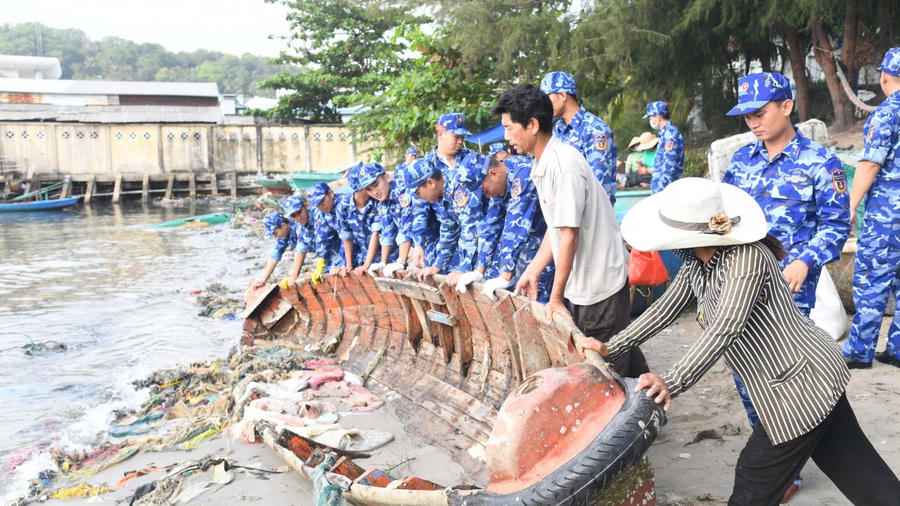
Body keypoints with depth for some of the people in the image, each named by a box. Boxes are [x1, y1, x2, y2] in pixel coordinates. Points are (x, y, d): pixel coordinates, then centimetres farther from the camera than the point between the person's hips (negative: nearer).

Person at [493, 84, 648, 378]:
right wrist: (532, 272, 15)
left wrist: (556, 297, -17)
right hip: (581, 282, 9)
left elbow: (569, 235, -22)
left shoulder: (564, 165, -22)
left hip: (600, 282, -9)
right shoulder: (543, 165, 8)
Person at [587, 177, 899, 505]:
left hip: (801, 386, -9)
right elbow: (665, 309, 8)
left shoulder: (747, 256, -25)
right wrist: (610, 349, 5)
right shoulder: (696, 266, 3)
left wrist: (672, 384, -38)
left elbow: (726, 328, -33)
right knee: (863, 478, 16)